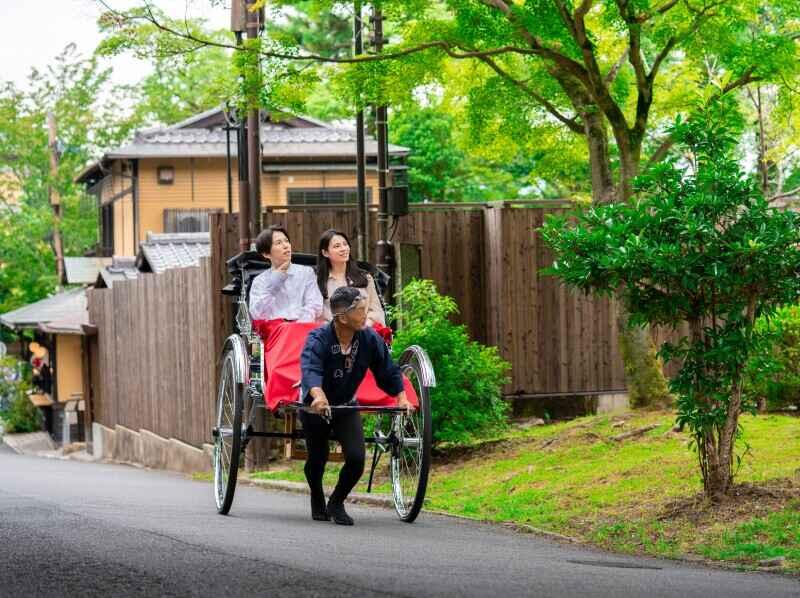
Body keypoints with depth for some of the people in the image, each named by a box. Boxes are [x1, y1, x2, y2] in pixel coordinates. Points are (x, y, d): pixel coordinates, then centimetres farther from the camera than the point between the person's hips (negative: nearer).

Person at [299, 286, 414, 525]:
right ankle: (317, 501, 41)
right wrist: (318, 396, -65)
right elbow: (310, 370, -45)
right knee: (317, 460, 9)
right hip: (315, 405, -3)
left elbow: (388, 370, -4)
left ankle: (336, 503, 11)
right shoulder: (318, 339, -28)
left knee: (356, 458, -13)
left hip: (346, 406, 3)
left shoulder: (370, 338, -15)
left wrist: (401, 397, -19)